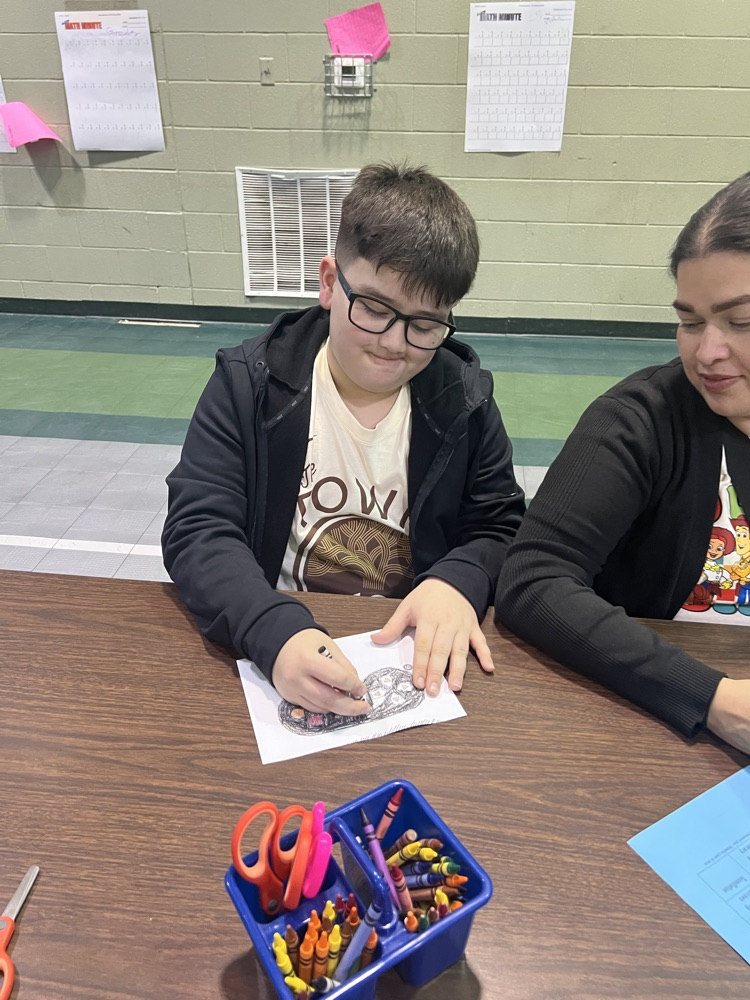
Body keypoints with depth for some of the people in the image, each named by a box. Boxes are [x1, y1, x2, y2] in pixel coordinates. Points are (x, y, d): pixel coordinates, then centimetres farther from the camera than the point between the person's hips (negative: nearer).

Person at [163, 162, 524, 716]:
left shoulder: (465, 401, 0)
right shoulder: (248, 385, -6)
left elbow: (501, 530, 4)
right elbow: (197, 531, -13)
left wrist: (457, 581, -20)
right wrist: (277, 631, -31)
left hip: (416, 657, 4)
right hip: (274, 656, -2)